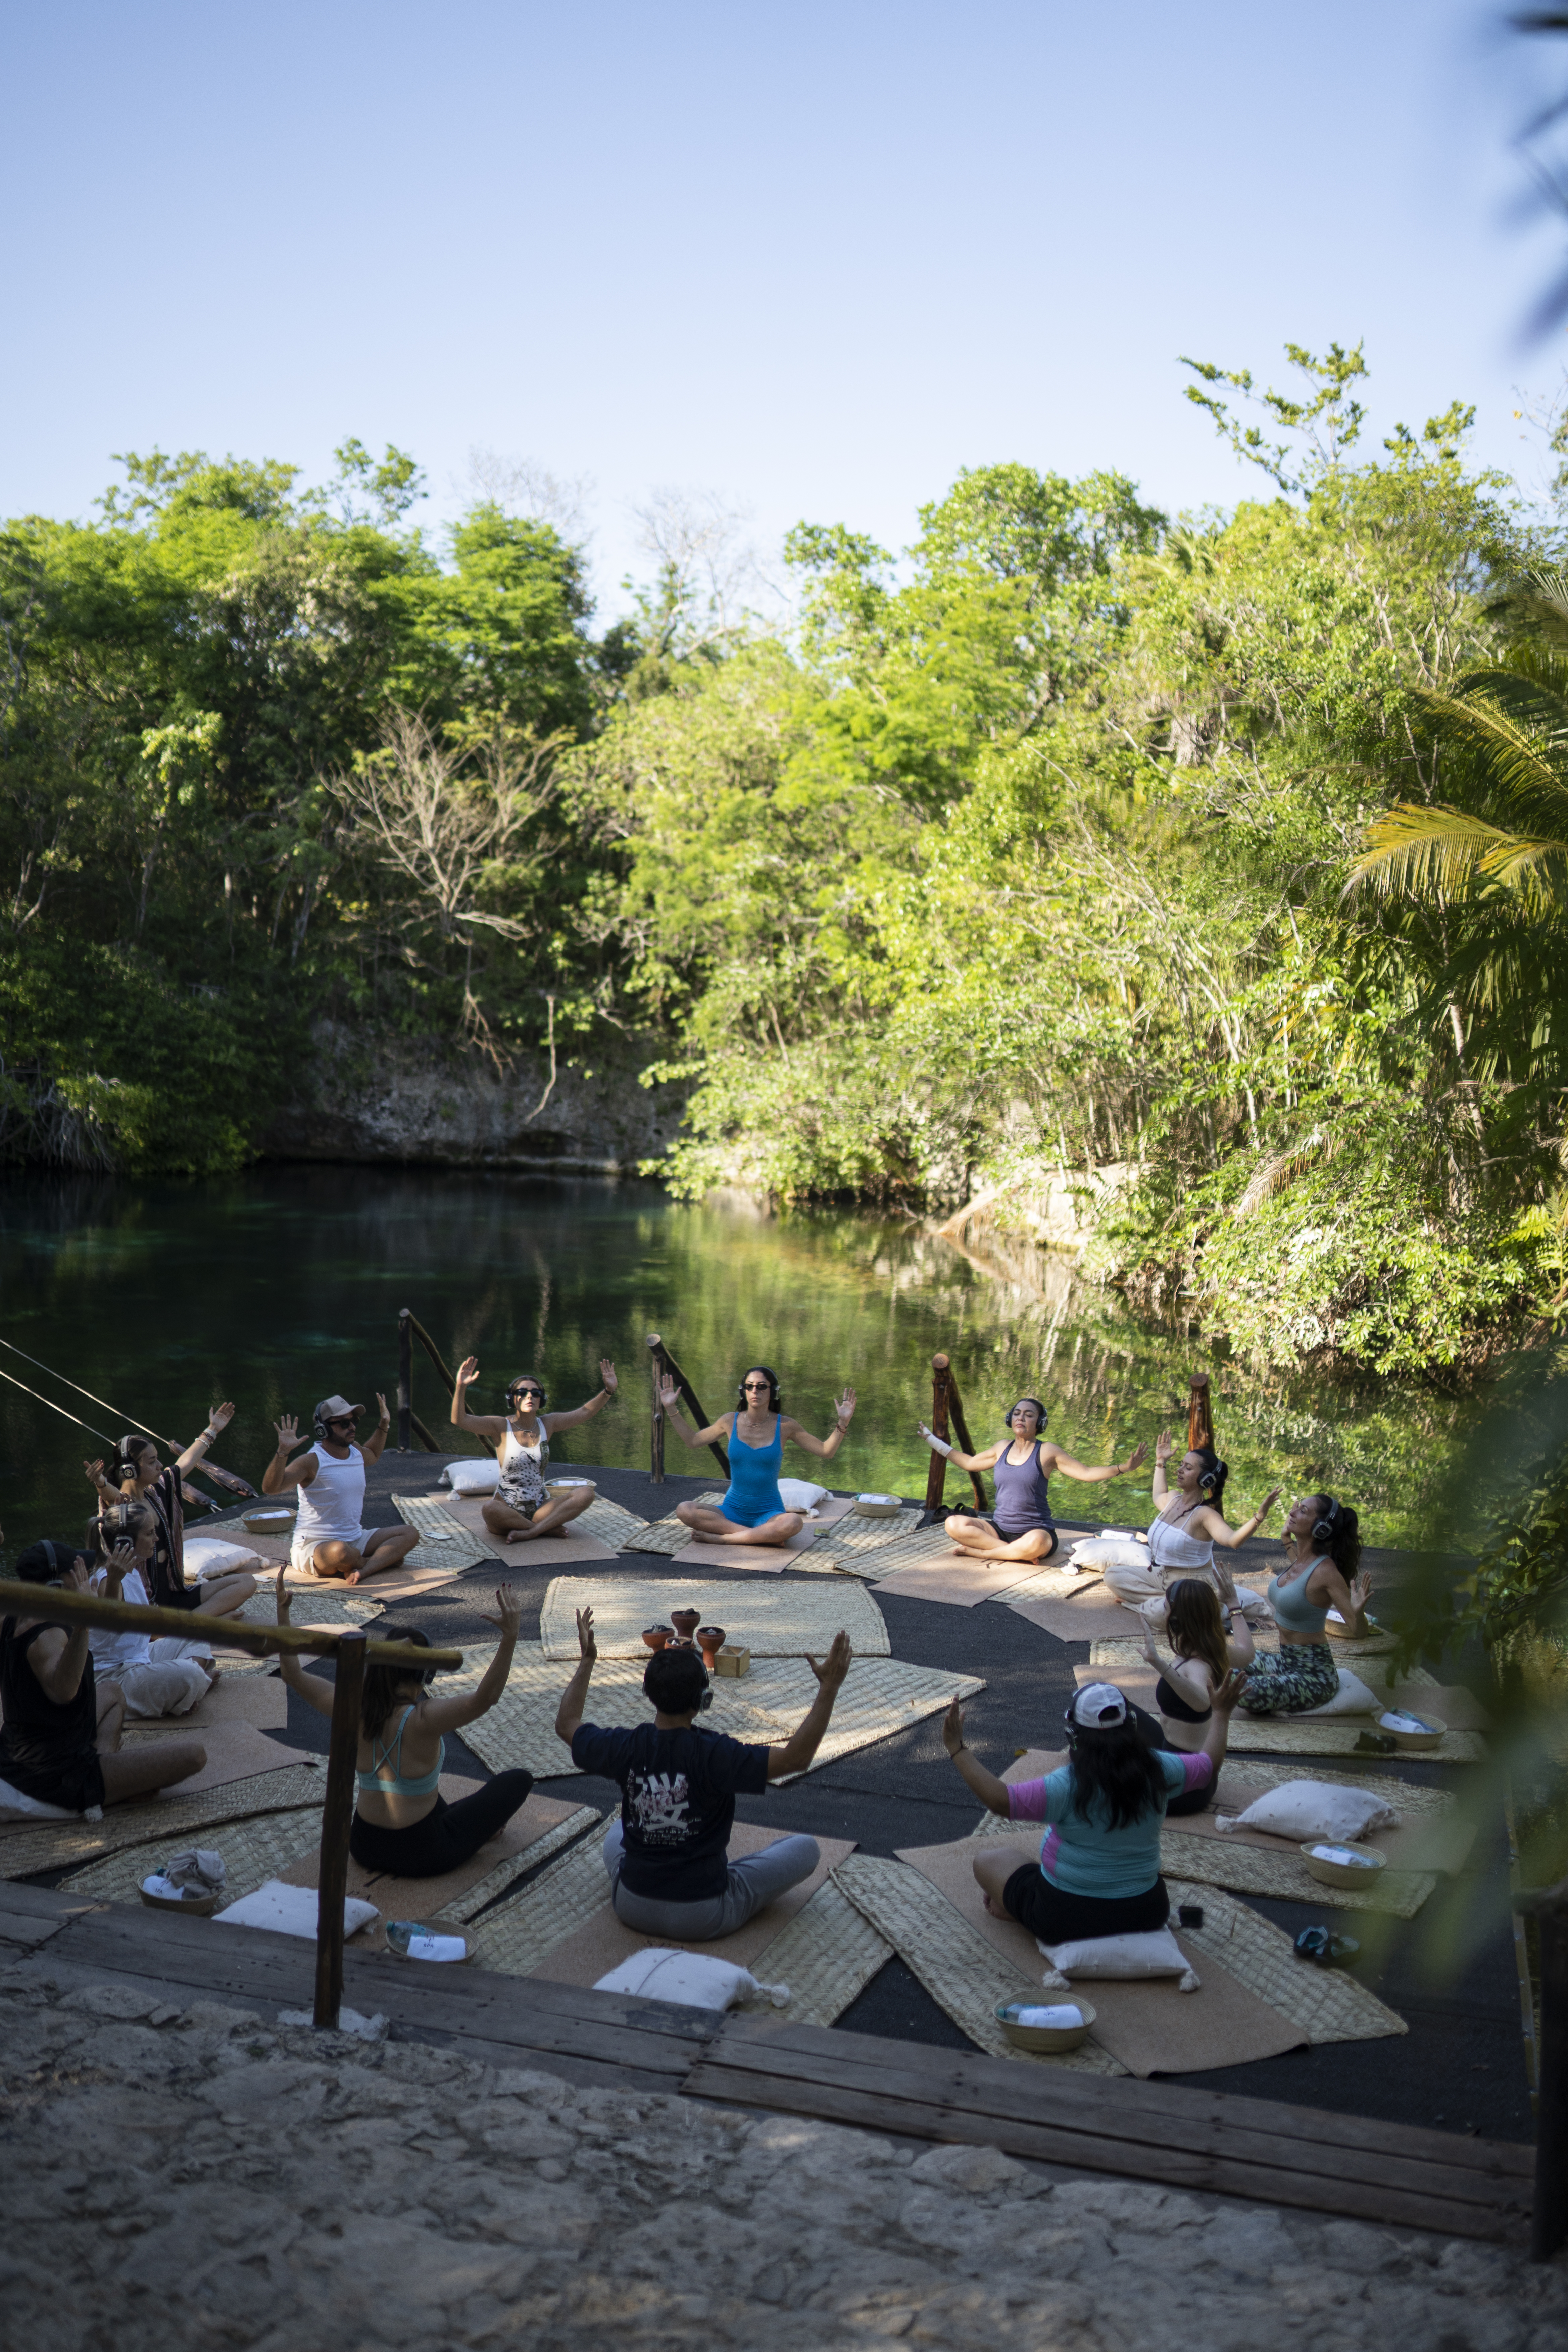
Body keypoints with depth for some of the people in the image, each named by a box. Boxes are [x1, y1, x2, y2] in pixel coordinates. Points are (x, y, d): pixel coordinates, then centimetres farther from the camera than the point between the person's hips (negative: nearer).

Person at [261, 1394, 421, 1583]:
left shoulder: (356, 1451, 7)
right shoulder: (312, 1462, -17)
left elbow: (373, 1455, 35)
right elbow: (270, 1488, -28)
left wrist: (384, 1426, 23)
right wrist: (283, 1452, -40)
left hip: (355, 1539, 8)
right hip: (315, 1546, -8)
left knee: (410, 1534, -4)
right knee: (342, 1552, -42)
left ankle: (360, 1570, -24)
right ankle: (384, 1559, -10)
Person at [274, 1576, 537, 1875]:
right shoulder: (420, 1721, -29)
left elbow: (294, 1675, -2)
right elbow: (484, 1700, -41)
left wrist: (282, 1610, -2)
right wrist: (509, 1637, -51)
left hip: (364, 1848, 6)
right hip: (421, 1857, -6)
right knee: (520, 1780, 9)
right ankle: (486, 1823, 34)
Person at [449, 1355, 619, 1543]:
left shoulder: (547, 1424, 6)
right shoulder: (501, 1427, -7)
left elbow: (585, 1413, 9)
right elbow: (459, 1420, -18)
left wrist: (609, 1390, -5)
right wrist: (461, 1387, -34)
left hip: (539, 1508, 4)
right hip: (507, 1508, -4)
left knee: (586, 1494, -17)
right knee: (490, 1509, -38)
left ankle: (529, 1533, -25)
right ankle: (548, 1528, -20)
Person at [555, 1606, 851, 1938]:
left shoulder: (625, 1748, -13)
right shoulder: (714, 1754, -26)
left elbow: (566, 1724, 7)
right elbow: (796, 1757, -26)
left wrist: (586, 1661, 15)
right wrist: (829, 1688, -24)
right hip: (704, 1921, -6)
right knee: (805, 1848, 9)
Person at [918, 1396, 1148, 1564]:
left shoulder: (1047, 1452, -3)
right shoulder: (1002, 1448, 11)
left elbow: (1087, 1474, -7)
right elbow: (969, 1463, 27)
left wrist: (1123, 1468, -21)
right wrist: (931, 1439, 31)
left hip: (1035, 1531, -4)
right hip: (999, 1529, 5)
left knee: (1036, 1543, -42)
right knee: (954, 1524, -21)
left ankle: (980, 1552, -21)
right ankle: (1016, 1553, -21)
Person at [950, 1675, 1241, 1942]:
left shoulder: (1068, 1786, -25)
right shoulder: (1157, 1769, -12)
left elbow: (999, 1799, -29)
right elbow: (1209, 1764, 6)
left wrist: (957, 1749, -24)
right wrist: (1221, 1713, 20)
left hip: (1066, 1920, -4)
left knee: (988, 1859, 15)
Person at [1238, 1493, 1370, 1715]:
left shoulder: (1325, 1571, -23)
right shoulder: (1298, 1561, 0)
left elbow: (1358, 1630, -22)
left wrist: (1358, 1611, -42)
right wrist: (1287, 1537, 28)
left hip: (1314, 1673, -8)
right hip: (1287, 1663, 8)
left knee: (1248, 1694, -27)